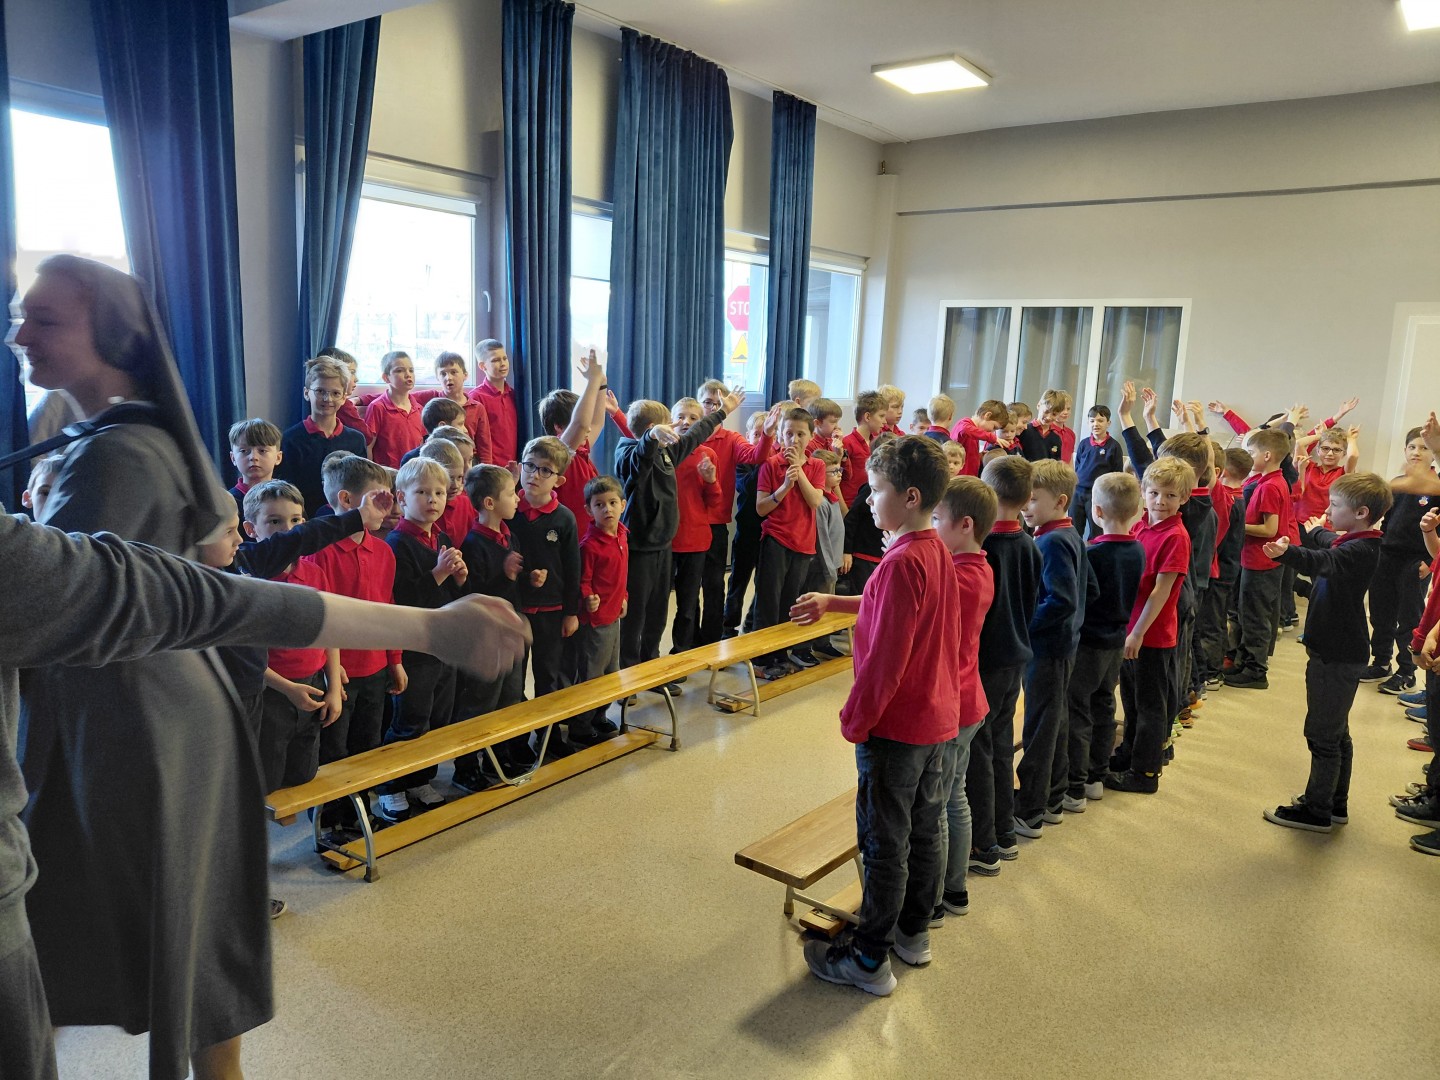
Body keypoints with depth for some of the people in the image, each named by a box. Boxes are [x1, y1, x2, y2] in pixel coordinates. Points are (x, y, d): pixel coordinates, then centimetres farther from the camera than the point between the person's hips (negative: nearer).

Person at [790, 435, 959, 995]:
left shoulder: (901, 563, -24)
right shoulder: (938, 554, 4)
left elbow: (885, 658, -25)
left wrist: (854, 719, -15)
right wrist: (832, 601, 16)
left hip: (895, 725, -9)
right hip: (938, 718, 9)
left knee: (884, 845, 4)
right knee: (923, 831, 20)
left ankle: (870, 960, 18)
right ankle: (914, 933, 37)